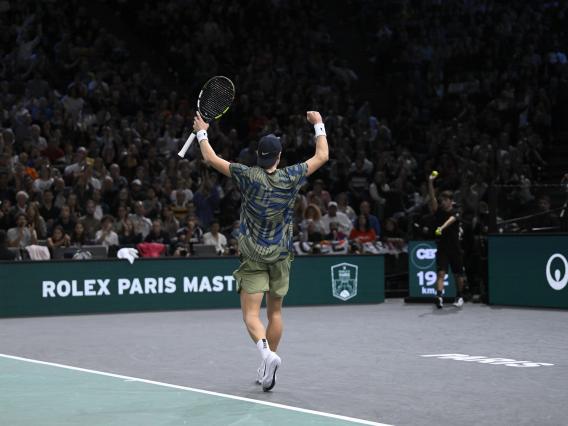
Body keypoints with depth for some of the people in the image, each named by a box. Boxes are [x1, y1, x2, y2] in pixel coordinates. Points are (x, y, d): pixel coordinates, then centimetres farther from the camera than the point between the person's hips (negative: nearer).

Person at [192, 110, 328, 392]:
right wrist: (319, 125, 21)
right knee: (275, 312, 14)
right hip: (281, 255, 3)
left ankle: (267, 353, -31)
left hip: (253, 257, -3)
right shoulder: (290, 178, -5)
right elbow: (322, 156, 9)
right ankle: (267, 368, 18)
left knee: (251, 314, -5)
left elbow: (211, 158, -4)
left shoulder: (249, 177, -11)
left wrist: (202, 132, 12)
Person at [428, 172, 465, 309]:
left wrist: (442, 227, -49)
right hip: (442, 248, 0)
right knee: (441, 272, -16)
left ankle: (459, 297, 32)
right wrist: (430, 182, -26)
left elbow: (450, 220, -28)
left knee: (458, 275, 12)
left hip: (455, 248, 0)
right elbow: (432, 197, -12)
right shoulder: (438, 211, 2)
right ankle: (439, 296, -29)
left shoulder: (455, 214, -5)